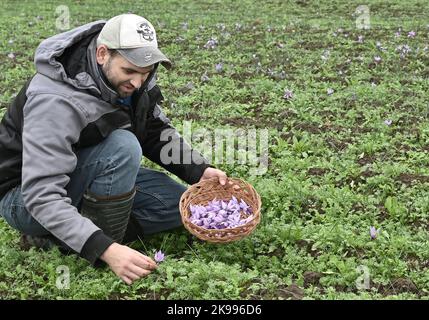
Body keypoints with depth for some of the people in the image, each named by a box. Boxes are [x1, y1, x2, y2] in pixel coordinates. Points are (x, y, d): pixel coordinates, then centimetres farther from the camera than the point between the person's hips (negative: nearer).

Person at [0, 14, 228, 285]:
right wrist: (106, 250, -47)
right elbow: (42, 196, -39)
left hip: (87, 177, 8)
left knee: (179, 205, -4)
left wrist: (199, 171, -13)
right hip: (25, 198, -8)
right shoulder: (56, 101, -34)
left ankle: (56, 236, -5)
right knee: (123, 146, -31)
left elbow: (157, 132, 4)